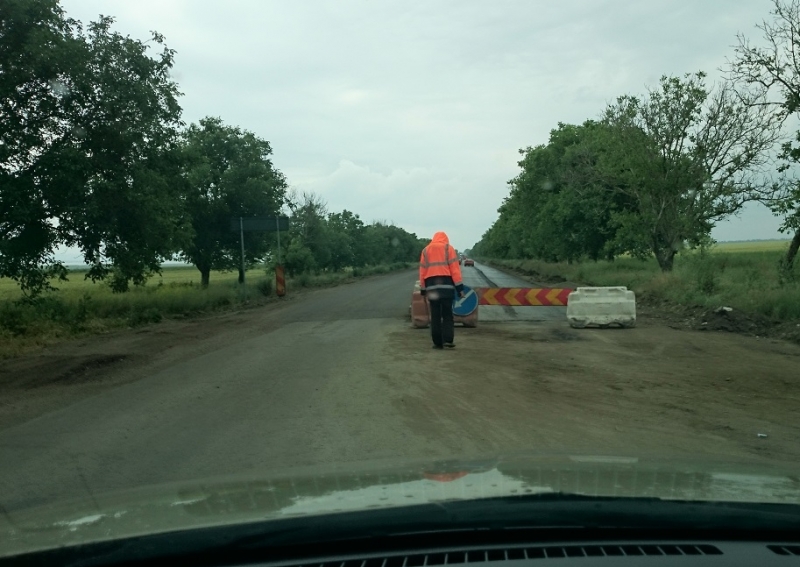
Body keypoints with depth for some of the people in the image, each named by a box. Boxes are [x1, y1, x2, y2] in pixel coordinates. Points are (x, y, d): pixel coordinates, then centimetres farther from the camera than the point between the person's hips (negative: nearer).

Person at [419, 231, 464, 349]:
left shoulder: (426, 250, 14)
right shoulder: (448, 248, 6)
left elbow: (422, 271, 11)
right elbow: (455, 269, -2)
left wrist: (423, 290, 14)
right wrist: (460, 288, -2)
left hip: (431, 286, 2)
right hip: (446, 285, -2)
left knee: (435, 316, 7)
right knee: (447, 314, 2)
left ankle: (437, 342, 6)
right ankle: (448, 340, -10)